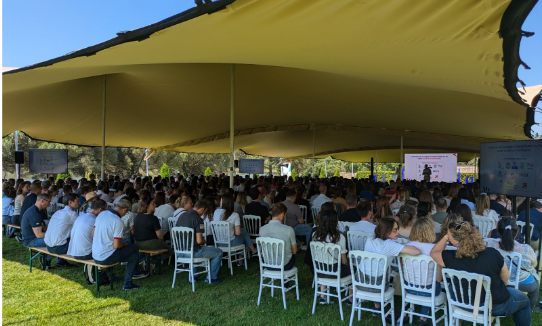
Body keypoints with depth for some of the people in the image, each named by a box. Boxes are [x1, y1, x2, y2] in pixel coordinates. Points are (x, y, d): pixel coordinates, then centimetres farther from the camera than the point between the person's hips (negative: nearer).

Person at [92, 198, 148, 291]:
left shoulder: (102, 214, 3)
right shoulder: (118, 221, -21)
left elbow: (93, 233, 12)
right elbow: (116, 245, -21)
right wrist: (124, 244, 3)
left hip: (95, 255, 8)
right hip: (106, 258, -8)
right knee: (135, 249, 6)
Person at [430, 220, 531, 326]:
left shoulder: (451, 258, -28)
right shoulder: (493, 253, -26)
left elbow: (433, 253, -5)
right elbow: (506, 277, -7)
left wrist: (446, 237, -6)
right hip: (497, 307, -1)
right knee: (524, 299, 28)